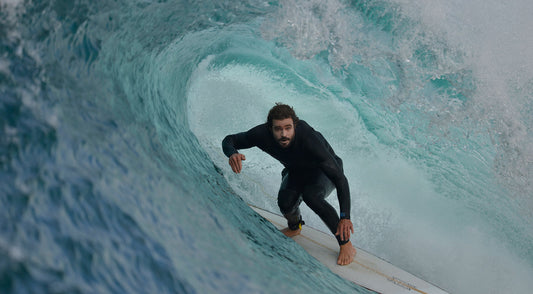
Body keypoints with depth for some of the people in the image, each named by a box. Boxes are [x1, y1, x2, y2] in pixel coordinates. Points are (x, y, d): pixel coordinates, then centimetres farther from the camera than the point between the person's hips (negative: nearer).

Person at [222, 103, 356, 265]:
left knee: (311, 195, -34)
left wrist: (345, 217, -49)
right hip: (296, 171, 4)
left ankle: (346, 244, -14)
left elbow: (340, 179, -40)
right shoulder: (263, 134, -30)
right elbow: (229, 140, -14)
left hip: (324, 170, -3)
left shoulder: (309, 140, -42)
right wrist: (232, 154, -40)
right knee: (285, 201, -24)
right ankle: (294, 227, 15)